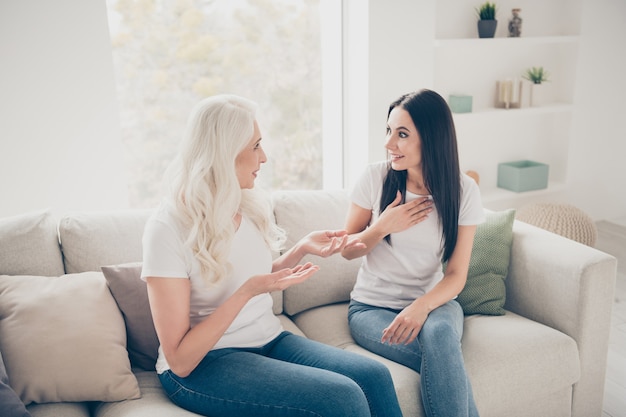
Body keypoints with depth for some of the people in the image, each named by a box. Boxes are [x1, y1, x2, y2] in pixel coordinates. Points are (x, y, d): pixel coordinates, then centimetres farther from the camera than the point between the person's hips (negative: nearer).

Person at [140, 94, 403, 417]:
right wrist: (247, 291, -27)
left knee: (374, 376, -16)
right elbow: (180, 360, -17)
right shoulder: (168, 229, -18)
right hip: (200, 366, -6)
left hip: (268, 340, 6)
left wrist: (302, 248, -1)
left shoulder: (252, 205, 1)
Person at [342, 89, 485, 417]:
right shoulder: (375, 177, -8)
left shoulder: (463, 190, -7)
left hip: (432, 302, 1)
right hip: (372, 305, -1)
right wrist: (383, 227, -17)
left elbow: (456, 274, -7)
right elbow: (347, 250, 2)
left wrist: (422, 306, -26)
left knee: (439, 332, -35)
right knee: (444, 360, -29)